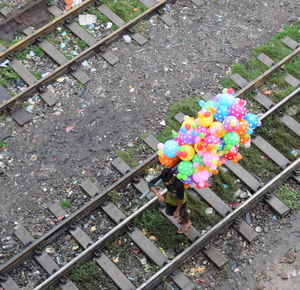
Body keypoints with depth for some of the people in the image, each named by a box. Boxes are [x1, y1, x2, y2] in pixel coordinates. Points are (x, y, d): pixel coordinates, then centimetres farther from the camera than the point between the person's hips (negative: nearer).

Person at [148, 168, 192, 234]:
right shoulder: (163, 177, -36)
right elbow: (150, 183, -37)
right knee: (169, 212, 27)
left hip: (180, 200, -5)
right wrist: (158, 194, -52)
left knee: (181, 214, 23)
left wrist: (177, 210, -15)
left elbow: (180, 199, -29)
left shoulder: (179, 184, -45)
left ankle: (187, 222, 59)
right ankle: (185, 211, 58)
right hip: (170, 199, 5)